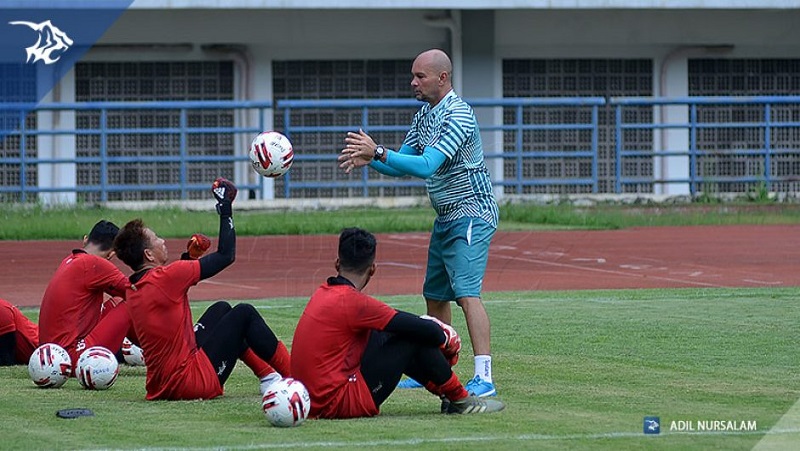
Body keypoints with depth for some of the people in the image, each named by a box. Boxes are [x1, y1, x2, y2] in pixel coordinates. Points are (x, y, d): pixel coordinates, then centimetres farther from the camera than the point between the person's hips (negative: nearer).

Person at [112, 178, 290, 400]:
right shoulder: (165, 278, -19)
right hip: (193, 381, -9)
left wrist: (188, 258, 21)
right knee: (245, 314, 7)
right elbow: (226, 255, -10)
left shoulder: (132, 290, 6)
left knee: (221, 309, 25)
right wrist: (225, 208, -1)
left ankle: (267, 376, 27)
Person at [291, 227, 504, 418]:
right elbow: (427, 332, -14)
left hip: (314, 402, 9)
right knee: (416, 339, -5)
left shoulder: (323, 293, 10)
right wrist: (443, 337, 8)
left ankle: (447, 394, 25)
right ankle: (460, 400, 9)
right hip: (337, 405, -9)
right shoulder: (352, 302, -16)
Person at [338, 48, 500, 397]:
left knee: (467, 293, -20)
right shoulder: (425, 114, 11)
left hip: (471, 215, -10)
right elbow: (402, 166, 16)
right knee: (434, 297, 13)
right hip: (445, 219, 10)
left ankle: (484, 378, -26)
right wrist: (367, 160, -2)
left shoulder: (458, 116, -19)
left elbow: (427, 166, -29)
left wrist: (379, 153, -33)